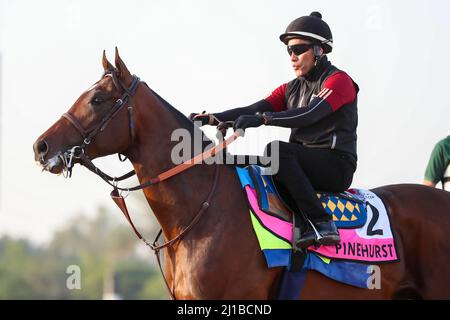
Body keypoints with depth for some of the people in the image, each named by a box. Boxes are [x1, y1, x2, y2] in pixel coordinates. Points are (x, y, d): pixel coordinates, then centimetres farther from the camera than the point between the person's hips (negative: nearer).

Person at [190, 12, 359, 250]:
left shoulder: (339, 81, -6)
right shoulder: (292, 89, 18)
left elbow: (310, 114, -24)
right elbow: (254, 110, 5)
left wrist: (263, 119, -35)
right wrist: (213, 119, -12)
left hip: (336, 165, -8)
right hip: (305, 164, 8)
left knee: (277, 150, -31)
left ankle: (322, 224, -32)